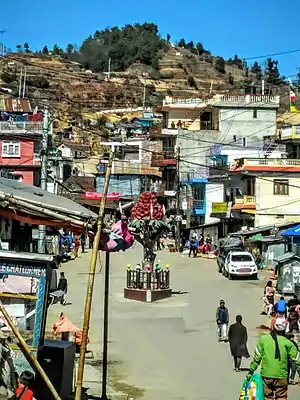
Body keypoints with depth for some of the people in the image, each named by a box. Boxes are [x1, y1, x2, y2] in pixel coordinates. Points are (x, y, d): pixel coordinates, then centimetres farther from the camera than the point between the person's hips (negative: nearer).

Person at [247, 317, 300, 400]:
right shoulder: (287, 343, -7)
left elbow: (257, 357, 0)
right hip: (281, 376, -1)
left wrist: (251, 371, 9)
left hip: (266, 375, 2)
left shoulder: (263, 339, -2)